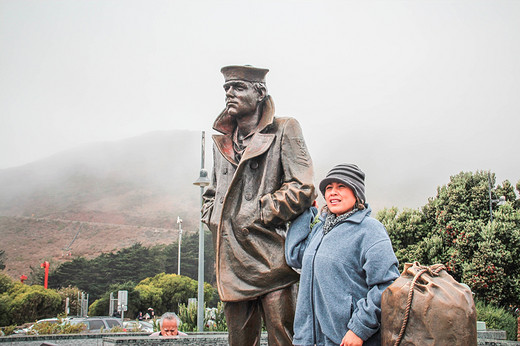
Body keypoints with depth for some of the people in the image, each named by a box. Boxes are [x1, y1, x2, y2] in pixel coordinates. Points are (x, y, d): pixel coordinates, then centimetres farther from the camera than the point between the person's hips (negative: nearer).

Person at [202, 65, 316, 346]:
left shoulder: (284, 130, 2)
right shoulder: (221, 142, 20)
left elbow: (302, 188, -8)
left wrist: (258, 214, -7)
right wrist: (213, 218, 11)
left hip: (270, 258, -5)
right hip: (231, 259, 6)